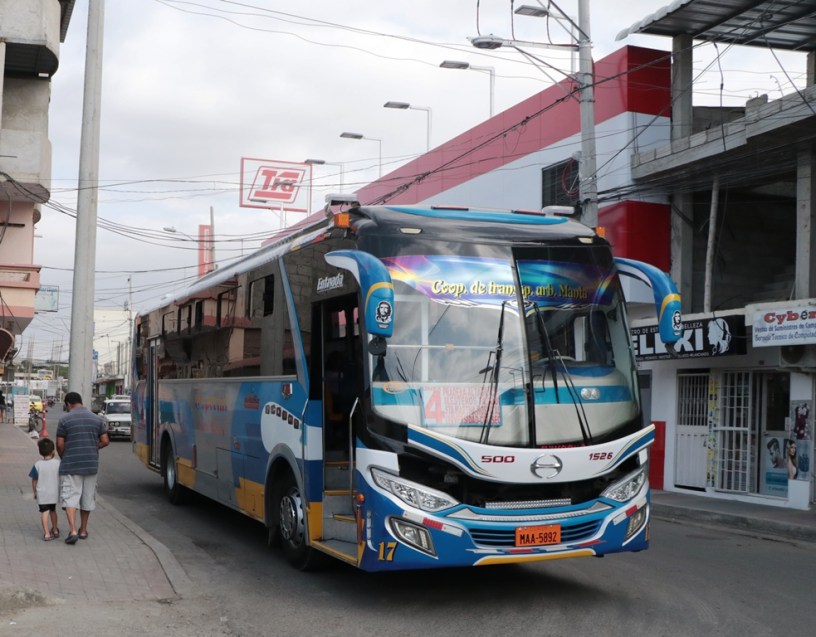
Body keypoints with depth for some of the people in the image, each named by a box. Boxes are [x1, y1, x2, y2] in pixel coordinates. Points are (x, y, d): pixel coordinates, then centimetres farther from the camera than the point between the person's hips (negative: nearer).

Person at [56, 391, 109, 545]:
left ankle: (73, 530, -17)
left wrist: (63, 458, 11)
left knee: (70, 498, -2)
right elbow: (105, 441, 3)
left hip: (70, 465, -4)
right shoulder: (96, 418, 5)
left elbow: (60, 444, -7)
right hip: (91, 465, 4)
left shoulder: (65, 419, -6)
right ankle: (83, 530, 25)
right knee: (87, 498, 15)